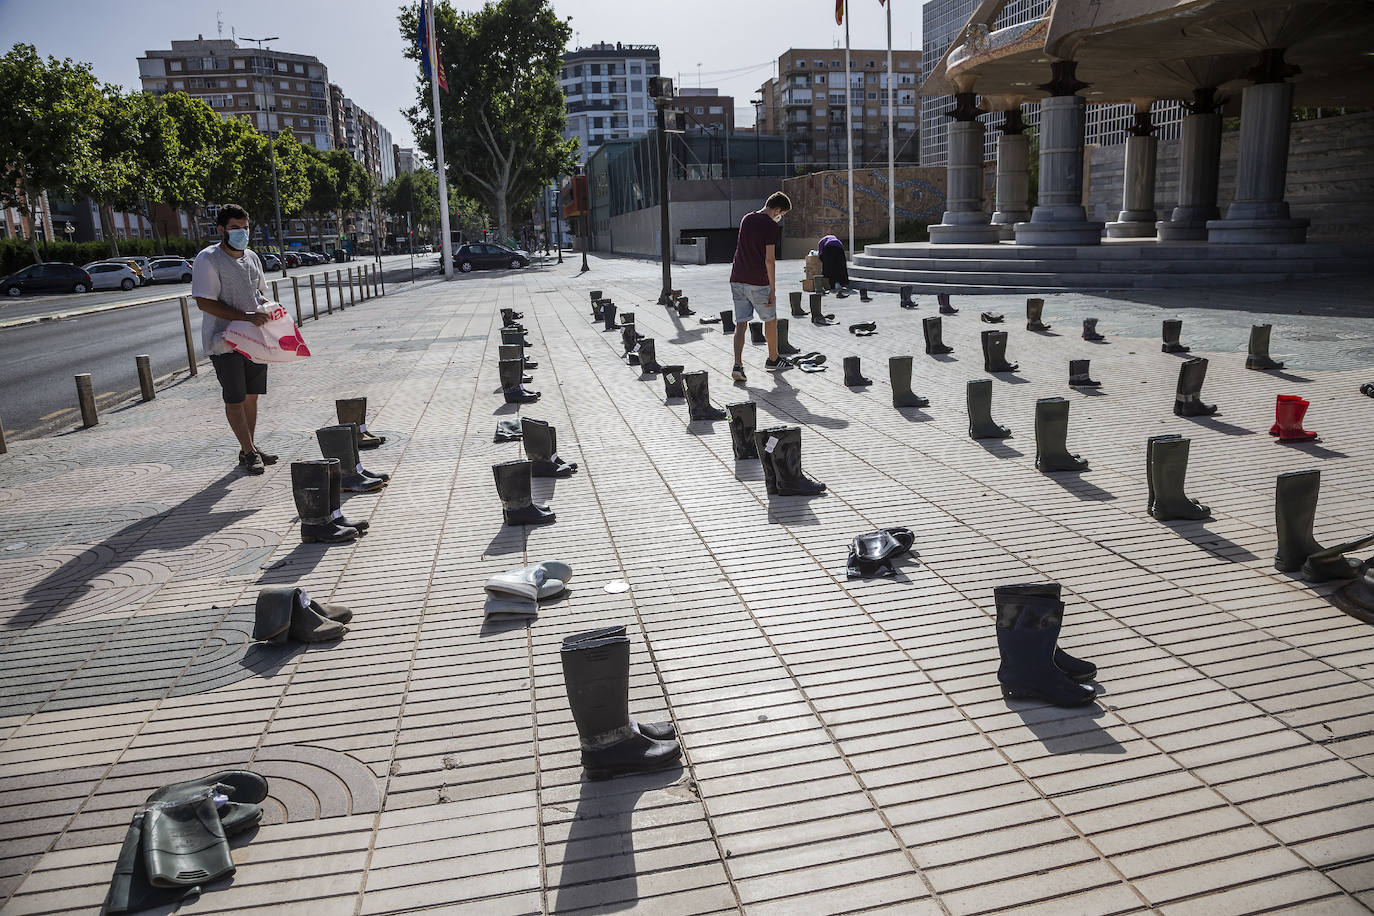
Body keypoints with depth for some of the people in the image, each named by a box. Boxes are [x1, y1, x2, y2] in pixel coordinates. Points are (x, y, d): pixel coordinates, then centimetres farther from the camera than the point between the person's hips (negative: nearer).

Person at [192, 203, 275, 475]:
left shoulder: (251, 257, 12)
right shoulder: (208, 259, -11)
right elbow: (205, 302, -17)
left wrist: (266, 309, 1)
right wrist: (246, 316, -24)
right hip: (224, 341, -7)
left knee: (251, 395, 11)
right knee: (235, 399, -1)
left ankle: (249, 448, 21)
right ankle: (248, 450, 6)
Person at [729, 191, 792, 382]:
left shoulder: (746, 219, 11)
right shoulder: (771, 226, -11)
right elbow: (769, 259, -14)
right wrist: (772, 290, -11)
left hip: (737, 280, 6)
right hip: (758, 282, -6)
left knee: (741, 324, 4)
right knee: (771, 321, 14)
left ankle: (737, 365, -9)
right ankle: (773, 360, 28)